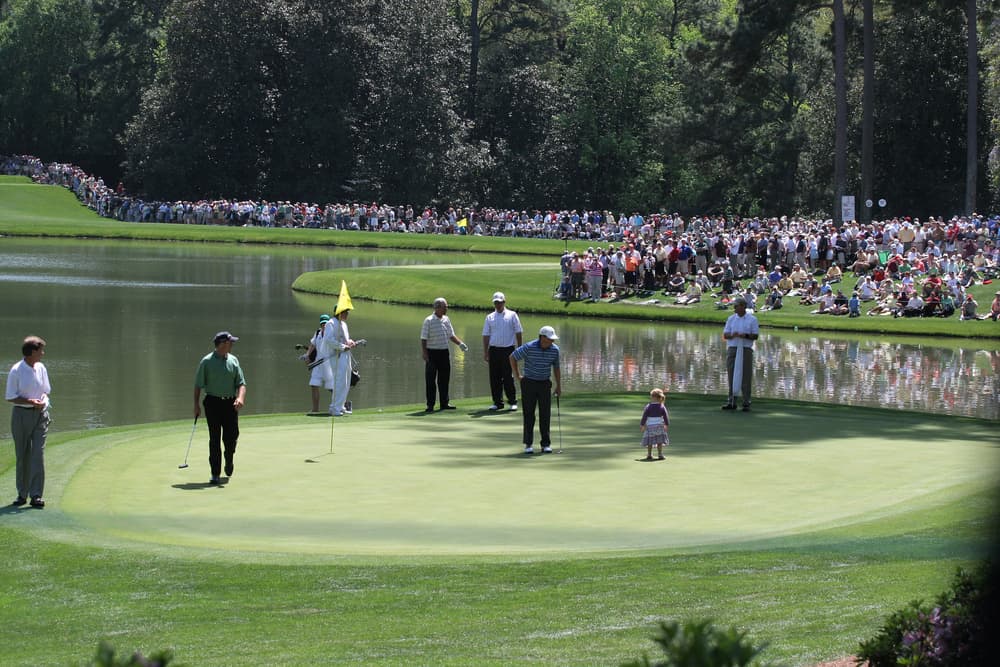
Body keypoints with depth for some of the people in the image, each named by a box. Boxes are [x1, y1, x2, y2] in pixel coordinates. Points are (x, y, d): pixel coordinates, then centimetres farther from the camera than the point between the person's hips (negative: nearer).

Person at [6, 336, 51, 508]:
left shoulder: (41, 368, 6)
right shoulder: (16, 371, -9)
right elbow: (11, 397, -7)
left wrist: (43, 400, -6)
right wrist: (31, 401, -19)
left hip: (40, 414, 3)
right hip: (21, 414, -3)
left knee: (38, 454, -6)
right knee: (22, 455, 3)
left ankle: (36, 495, -8)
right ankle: (22, 494, 14)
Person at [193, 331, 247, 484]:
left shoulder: (233, 360, 7)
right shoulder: (207, 361, -2)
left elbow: (241, 383, 5)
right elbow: (198, 385, 2)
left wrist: (240, 398, -14)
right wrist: (196, 405, -4)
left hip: (230, 403, 3)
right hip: (213, 403, -3)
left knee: (232, 437, 1)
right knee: (215, 438, -4)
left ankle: (229, 461, 32)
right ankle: (215, 473, 0)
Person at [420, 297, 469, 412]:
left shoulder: (446, 320, 10)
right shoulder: (429, 321, -9)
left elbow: (451, 335, 18)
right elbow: (423, 339, -10)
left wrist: (460, 343, 1)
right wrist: (425, 354, -16)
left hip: (444, 352, 6)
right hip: (432, 352, -6)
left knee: (444, 379, 10)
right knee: (431, 380, -2)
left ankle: (444, 403, 18)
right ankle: (430, 405, 2)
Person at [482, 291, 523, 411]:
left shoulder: (512, 315, 6)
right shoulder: (490, 317, 13)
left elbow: (518, 333, 5)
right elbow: (486, 336, 12)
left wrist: (519, 349, -2)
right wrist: (485, 352, 5)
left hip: (508, 349, -3)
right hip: (494, 350, 3)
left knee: (508, 377, -6)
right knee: (495, 378, 3)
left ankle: (513, 402, 1)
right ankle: (497, 402, 10)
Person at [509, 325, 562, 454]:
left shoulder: (555, 349, -6)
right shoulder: (529, 347, -18)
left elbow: (556, 367, 9)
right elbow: (512, 357, -4)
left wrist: (559, 386, 7)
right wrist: (518, 376, -2)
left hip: (545, 384, 3)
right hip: (529, 383, -3)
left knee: (545, 414, -1)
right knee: (529, 414, -1)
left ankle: (546, 444, 5)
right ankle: (528, 444, 5)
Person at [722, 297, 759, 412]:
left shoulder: (752, 319, 2)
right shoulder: (731, 319, 11)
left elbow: (755, 336, -1)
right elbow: (725, 335, 8)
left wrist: (745, 335, -19)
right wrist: (732, 335, -14)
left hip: (746, 350, -3)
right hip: (732, 349, 3)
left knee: (746, 377, -4)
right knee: (732, 376, 0)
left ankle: (746, 403, -1)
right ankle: (731, 402, 2)